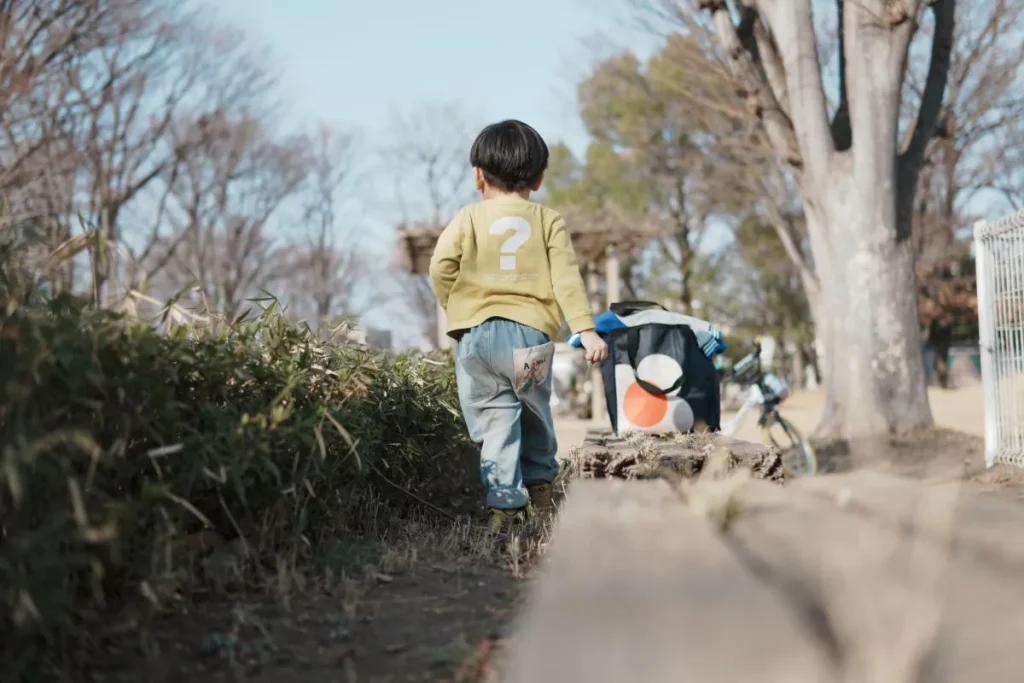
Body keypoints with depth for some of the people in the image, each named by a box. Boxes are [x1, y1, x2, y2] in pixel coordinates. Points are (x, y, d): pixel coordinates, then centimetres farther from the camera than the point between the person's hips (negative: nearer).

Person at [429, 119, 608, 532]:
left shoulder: (468, 218, 6)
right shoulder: (548, 221, 7)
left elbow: (440, 266, -4)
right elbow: (566, 280, 0)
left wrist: (455, 311, 10)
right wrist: (586, 331, -3)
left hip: (476, 332, -1)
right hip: (530, 331, 1)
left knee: (495, 417, 1)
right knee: (535, 412, 20)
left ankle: (506, 502, -7)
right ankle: (539, 490, 29)